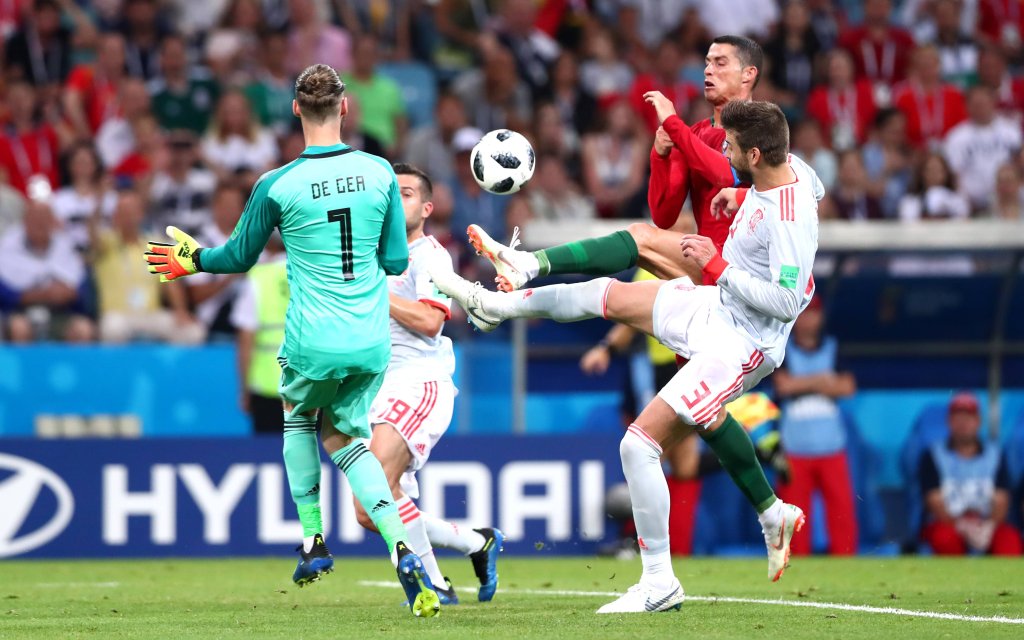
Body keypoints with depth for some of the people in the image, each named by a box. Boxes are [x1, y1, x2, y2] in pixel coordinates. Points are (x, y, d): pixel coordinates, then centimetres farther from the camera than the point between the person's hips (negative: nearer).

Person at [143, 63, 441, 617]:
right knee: (345, 437, 18)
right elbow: (397, 261, 7)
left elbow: (239, 257, 6)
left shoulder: (276, 186, -9)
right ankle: (401, 549, -5)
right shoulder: (380, 172, -1)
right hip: (372, 343, 3)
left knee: (298, 418, 28)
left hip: (312, 344, -3)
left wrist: (193, 260, 26)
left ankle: (313, 542, 23)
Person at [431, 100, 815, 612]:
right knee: (608, 294, 20)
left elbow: (788, 302, -33)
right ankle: (493, 304, 43)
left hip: (739, 343, -10)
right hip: (716, 305, 10)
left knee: (640, 442, -11)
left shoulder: (790, 219, -32)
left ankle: (659, 585, -1)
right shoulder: (791, 165, -5)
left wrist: (716, 266, -26)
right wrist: (740, 197, 9)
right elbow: (816, 189, 20)